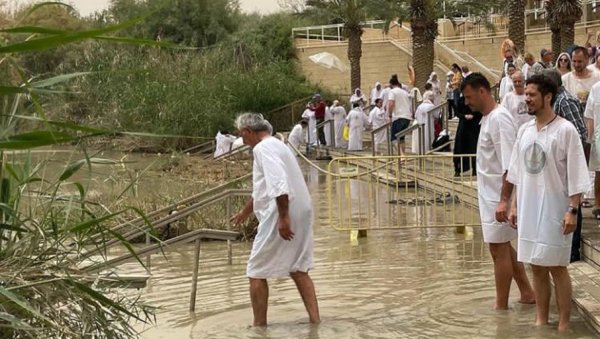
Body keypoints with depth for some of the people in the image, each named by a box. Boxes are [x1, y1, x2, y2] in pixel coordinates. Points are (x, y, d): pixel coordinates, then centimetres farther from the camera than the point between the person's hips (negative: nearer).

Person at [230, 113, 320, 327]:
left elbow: (278, 184, -25)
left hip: (280, 216, -9)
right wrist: (245, 211, 44)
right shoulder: (277, 145, 21)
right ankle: (315, 318, 5)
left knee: (256, 272, 4)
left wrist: (283, 217, -28)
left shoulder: (263, 148, -10)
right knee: (298, 270, 12)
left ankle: (259, 324, 9)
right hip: (301, 214, 9)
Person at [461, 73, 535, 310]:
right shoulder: (488, 118, 11)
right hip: (490, 195, 10)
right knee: (503, 246, 18)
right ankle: (527, 293, 28)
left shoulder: (499, 118, -18)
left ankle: (501, 307, 8)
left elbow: (508, 164, -23)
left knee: (499, 249, -1)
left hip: (498, 196, -10)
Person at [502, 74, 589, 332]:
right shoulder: (525, 131, 8)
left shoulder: (565, 130, -10)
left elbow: (576, 175, -12)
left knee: (556, 267, 0)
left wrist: (572, 211, -16)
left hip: (554, 211, -5)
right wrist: (514, 206, 12)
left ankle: (563, 325, 10)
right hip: (529, 210, 6)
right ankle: (541, 321, 23)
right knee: (537, 267, 12)